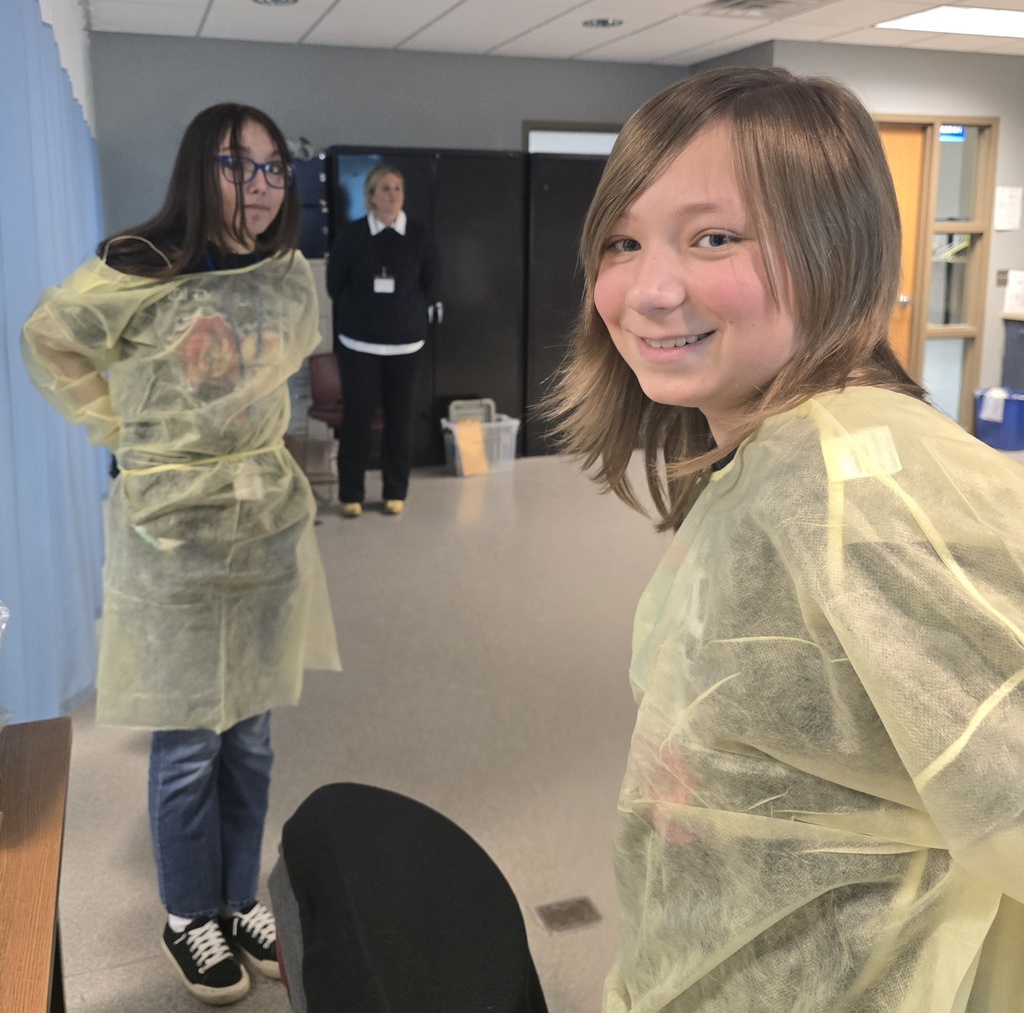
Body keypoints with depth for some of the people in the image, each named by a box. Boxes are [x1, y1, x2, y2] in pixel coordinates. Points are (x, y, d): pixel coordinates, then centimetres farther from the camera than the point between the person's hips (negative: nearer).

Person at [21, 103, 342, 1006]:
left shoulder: (292, 279, 2)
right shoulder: (139, 277, -13)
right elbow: (48, 342, 3)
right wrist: (123, 428, 0)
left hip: (271, 525, 4)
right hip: (172, 537, -4)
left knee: (251, 735, 14)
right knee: (188, 744, 6)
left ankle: (243, 899, 33)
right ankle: (189, 916, 28)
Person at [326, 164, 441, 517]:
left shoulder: (419, 236, 1)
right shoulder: (350, 235, -3)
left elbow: (433, 288, 7)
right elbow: (335, 285, 3)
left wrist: (405, 312, 4)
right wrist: (362, 312, 2)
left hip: (405, 342, 1)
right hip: (359, 342, -1)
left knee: (399, 417, 6)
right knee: (356, 416, -1)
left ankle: (395, 492, 18)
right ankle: (351, 494, 10)